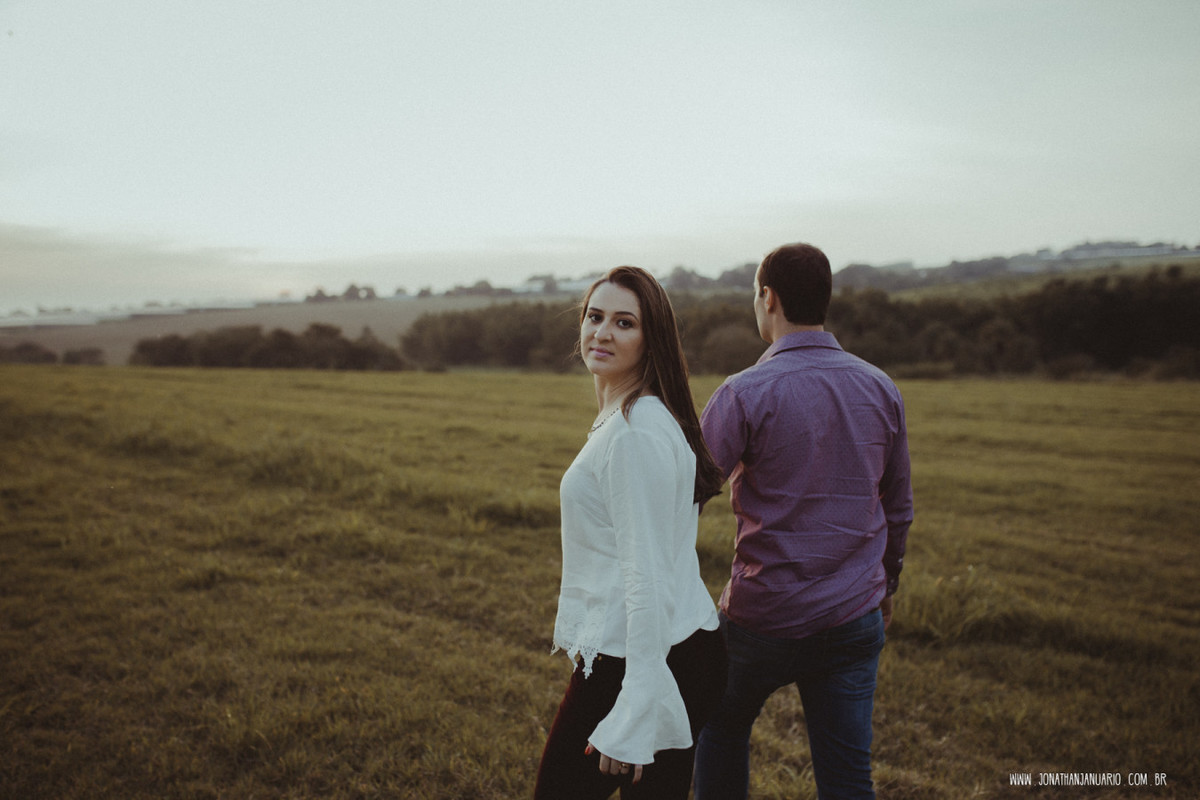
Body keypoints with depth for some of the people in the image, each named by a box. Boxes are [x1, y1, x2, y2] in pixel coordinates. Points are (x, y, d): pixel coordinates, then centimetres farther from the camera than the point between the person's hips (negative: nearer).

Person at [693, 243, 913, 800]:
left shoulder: (745, 393, -15)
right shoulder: (881, 389, 1)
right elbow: (899, 507, 11)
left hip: (765, 617, -4)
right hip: (856, 617, 4)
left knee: (723, 729, 24)